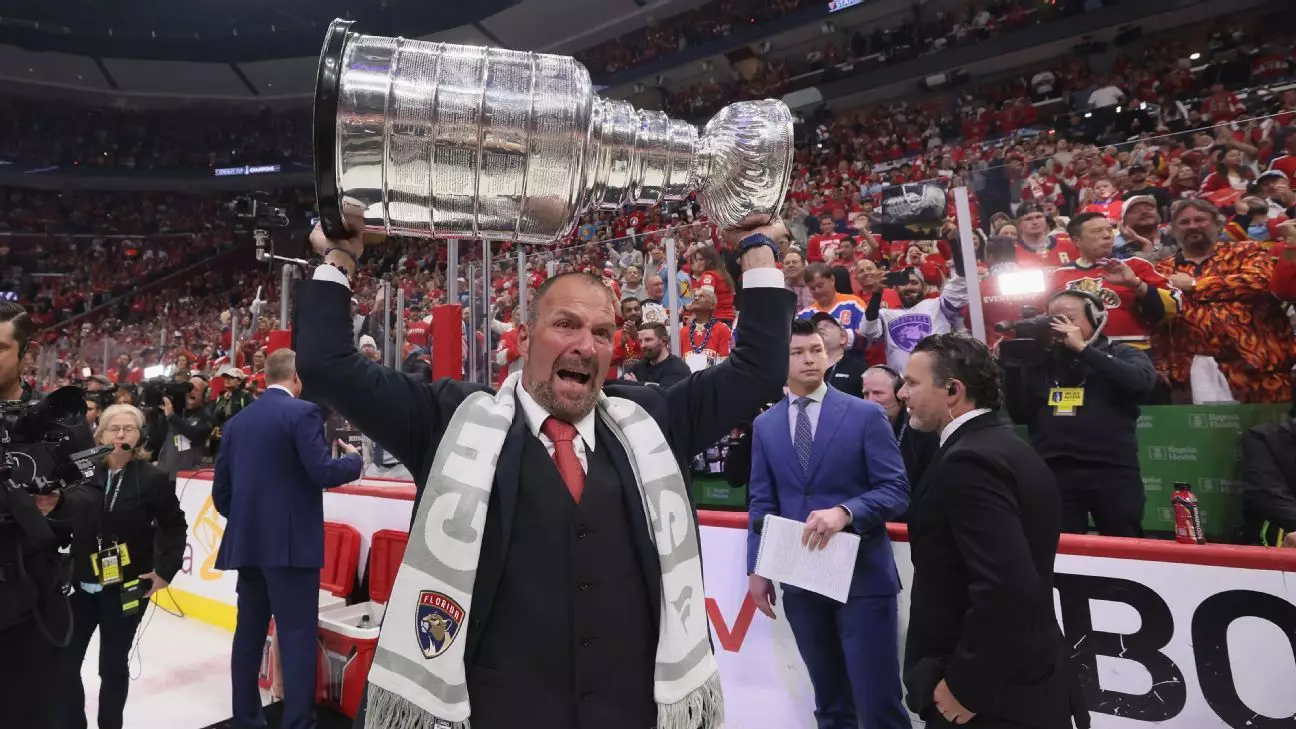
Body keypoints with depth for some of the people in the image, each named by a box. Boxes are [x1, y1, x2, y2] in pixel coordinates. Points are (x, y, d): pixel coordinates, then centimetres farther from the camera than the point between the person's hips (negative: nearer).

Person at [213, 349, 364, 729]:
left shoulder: (236, 422, 11)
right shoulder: (302, 412, -11)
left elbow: (220, 490, 13)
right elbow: (322, 473, -18)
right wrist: (354, 459, 0)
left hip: (247, 543, 7)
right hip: (291, 543, -7)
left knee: (249, 634, 16)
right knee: (297, 637, -1)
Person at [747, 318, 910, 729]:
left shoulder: (866, 415, -4)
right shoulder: (764, 425, 5)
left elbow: (896, 491, -8)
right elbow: (761, 504, 8)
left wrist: (845, 512, -24)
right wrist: (757, 568, 3)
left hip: (862, 575, -3)